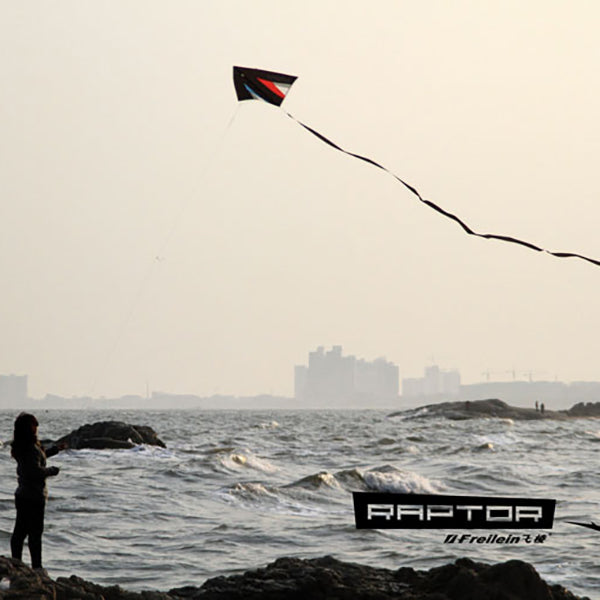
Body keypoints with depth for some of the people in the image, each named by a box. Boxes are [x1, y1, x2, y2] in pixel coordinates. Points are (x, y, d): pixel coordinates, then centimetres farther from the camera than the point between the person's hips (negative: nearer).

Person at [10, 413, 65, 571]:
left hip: (22, 494, 9)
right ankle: (36, 566, 3)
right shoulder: (31, 448, -21)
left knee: (20, 531, 13)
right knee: (35, 532, -2)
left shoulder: (21, 447, 9)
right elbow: (35, 471, -26)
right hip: (34, 496, -9)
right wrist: (52, 470, -10)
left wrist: (54, 450, 28)